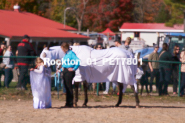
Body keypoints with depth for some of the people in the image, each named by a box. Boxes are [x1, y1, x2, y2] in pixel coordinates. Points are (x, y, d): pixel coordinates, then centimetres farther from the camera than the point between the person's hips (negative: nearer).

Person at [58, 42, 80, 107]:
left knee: (69, 87, -7)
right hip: (65, 71, 9)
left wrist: (74, 69, -17)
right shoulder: (66, 54, 17)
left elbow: (77, 61, -19)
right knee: (67, 87, 10)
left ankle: (70, 103, -4)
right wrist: (61, 70, 26)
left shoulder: (71, 53, -10)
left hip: (69, 71, -9)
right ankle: (68, 103, 14)